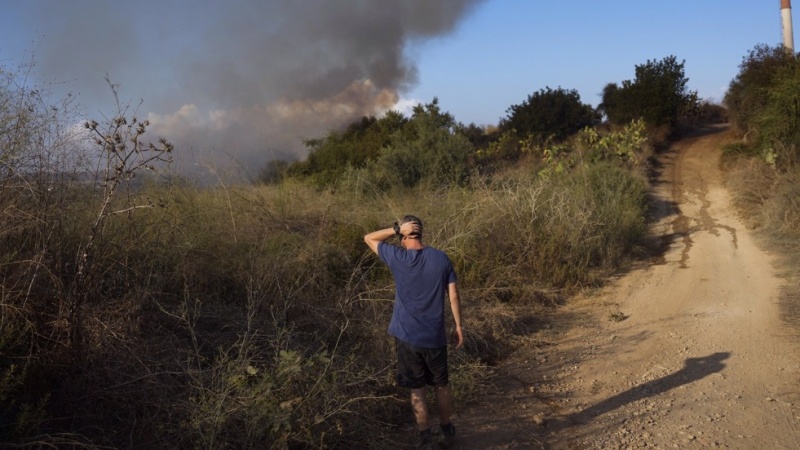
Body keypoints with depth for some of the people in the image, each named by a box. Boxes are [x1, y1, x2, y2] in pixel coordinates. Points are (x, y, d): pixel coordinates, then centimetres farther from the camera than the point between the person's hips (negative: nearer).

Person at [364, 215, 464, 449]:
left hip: (407, 336, -2)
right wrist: (458, 326, 7)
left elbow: (369, 238, 2)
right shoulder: (441, 258, -5)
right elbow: (453, 295, -3)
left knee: (416, 390, 10)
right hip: (435, 336, 2)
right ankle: (447, 431, 32)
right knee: (441, 385, 20)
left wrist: (396, 229, -9)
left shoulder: (397, 257, -11)